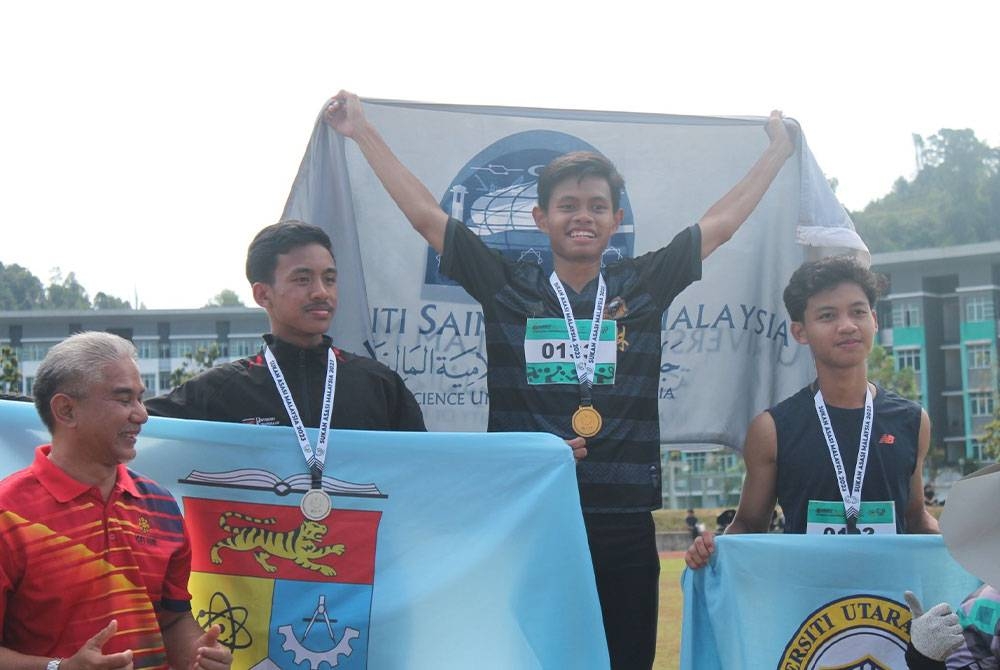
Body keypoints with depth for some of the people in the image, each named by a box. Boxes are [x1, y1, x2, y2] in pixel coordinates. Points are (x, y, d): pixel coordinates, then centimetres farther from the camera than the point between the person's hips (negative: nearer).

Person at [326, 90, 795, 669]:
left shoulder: (643, 288, 10)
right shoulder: (508, 289, 7)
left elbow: (720, 223, 20)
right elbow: (425, 214, 12)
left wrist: (779, 151, 29)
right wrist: (362, 132, 16)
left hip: (624, 528, 1)